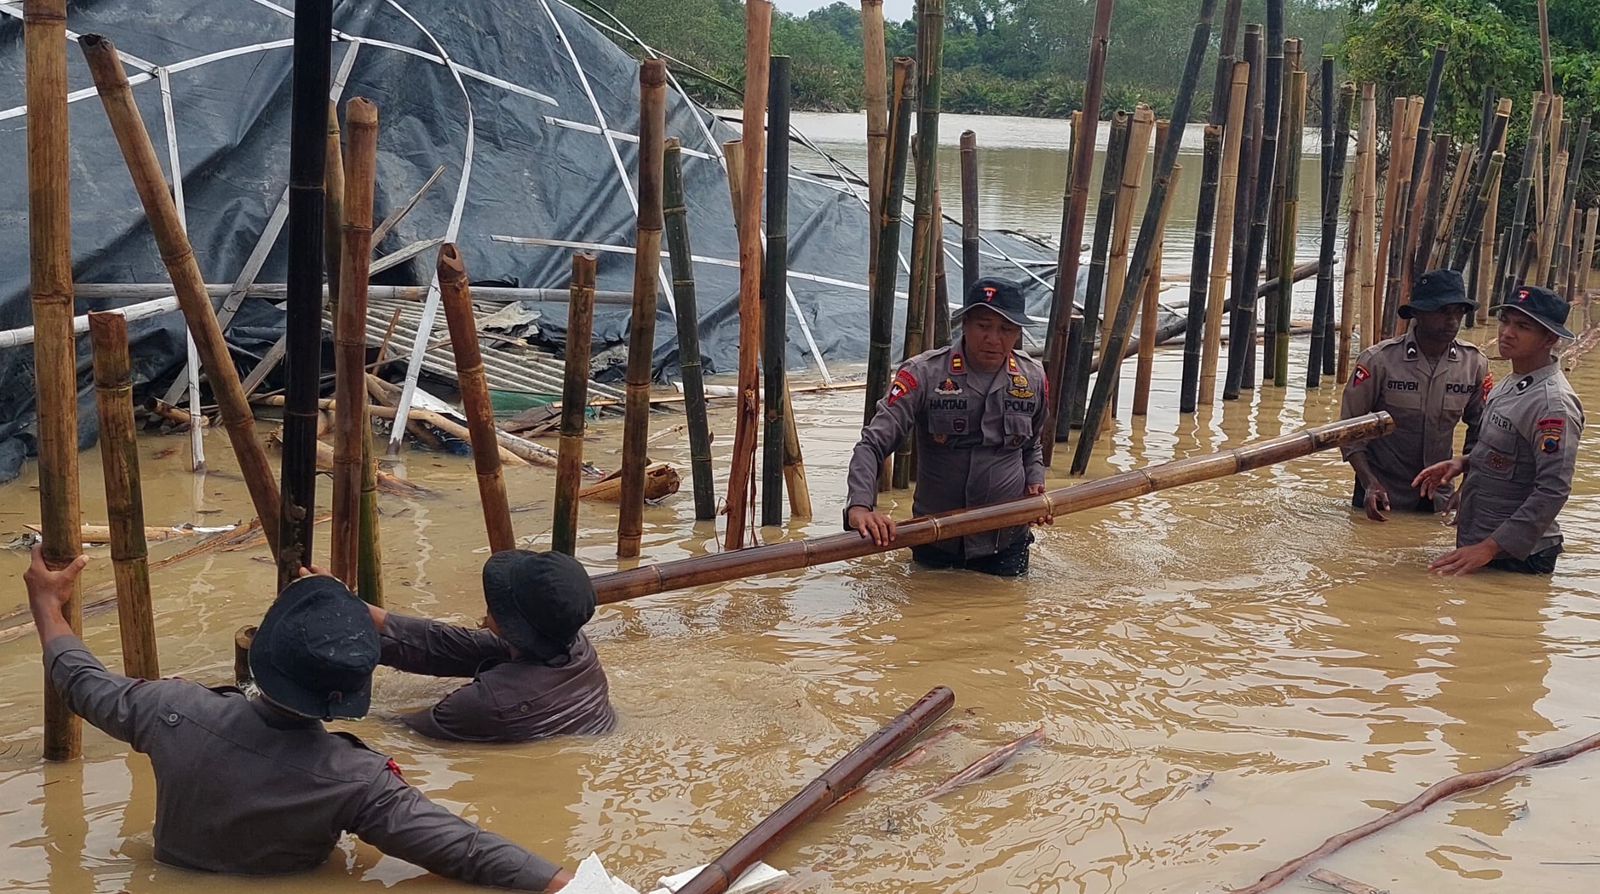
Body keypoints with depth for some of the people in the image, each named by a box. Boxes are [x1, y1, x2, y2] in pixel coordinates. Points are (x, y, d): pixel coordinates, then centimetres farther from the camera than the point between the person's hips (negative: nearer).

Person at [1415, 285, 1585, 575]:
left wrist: (1489, 548, -27)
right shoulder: (1509, 385, 8)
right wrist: (1464, 462, 3)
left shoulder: (1553, 404, -21)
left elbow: (1553, 491, -25)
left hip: (1516, 557, -9)